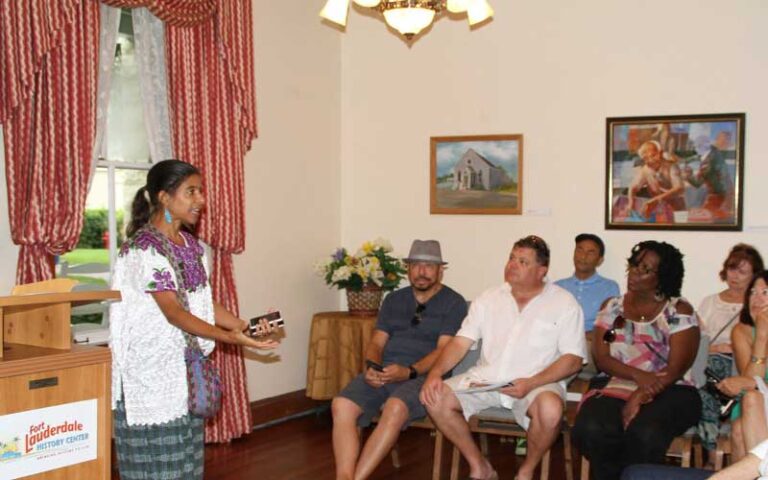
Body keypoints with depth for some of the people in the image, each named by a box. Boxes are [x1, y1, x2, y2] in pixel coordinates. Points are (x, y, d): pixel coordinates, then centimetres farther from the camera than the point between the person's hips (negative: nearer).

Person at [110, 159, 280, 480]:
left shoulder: (191, 244, 8)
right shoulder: (143, 249, -18)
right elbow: (174, 312, -24)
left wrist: (243, 325, -4)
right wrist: (229, 338, -30)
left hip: (184, 369, 8)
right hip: (151, 371, -8)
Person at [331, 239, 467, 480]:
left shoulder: (453, 303, 5)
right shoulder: (393, 300, 21)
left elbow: (444, 350, -6)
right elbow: (376, 343, 16)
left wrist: (408, 371, -21)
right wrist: (372, 367, -7)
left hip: (423, 375, -4)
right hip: (382, 373, 5)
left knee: (395, 408, -36)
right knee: (341, 405, -24)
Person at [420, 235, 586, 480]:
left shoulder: (564, 303, -1)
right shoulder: (488, 299, 10)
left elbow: (573, 359, -6)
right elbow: (461, 342, 6)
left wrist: (531, 383, -20)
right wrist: (436, 372, -13)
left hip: (537, 383, -3)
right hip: (486, 378, 4)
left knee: (550, 410, -36)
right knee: (435, 398, -17)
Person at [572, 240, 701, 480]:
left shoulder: (679, 311, 2)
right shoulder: (611, 307, 12)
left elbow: (676, 369, -7)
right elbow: (601, 358, 3)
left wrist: (639, 398, -19)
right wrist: (638, 376, -15)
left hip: (669, 391, -2)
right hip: (615, 387, 2)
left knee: (644, 434, -35)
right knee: (591, 430, -30)